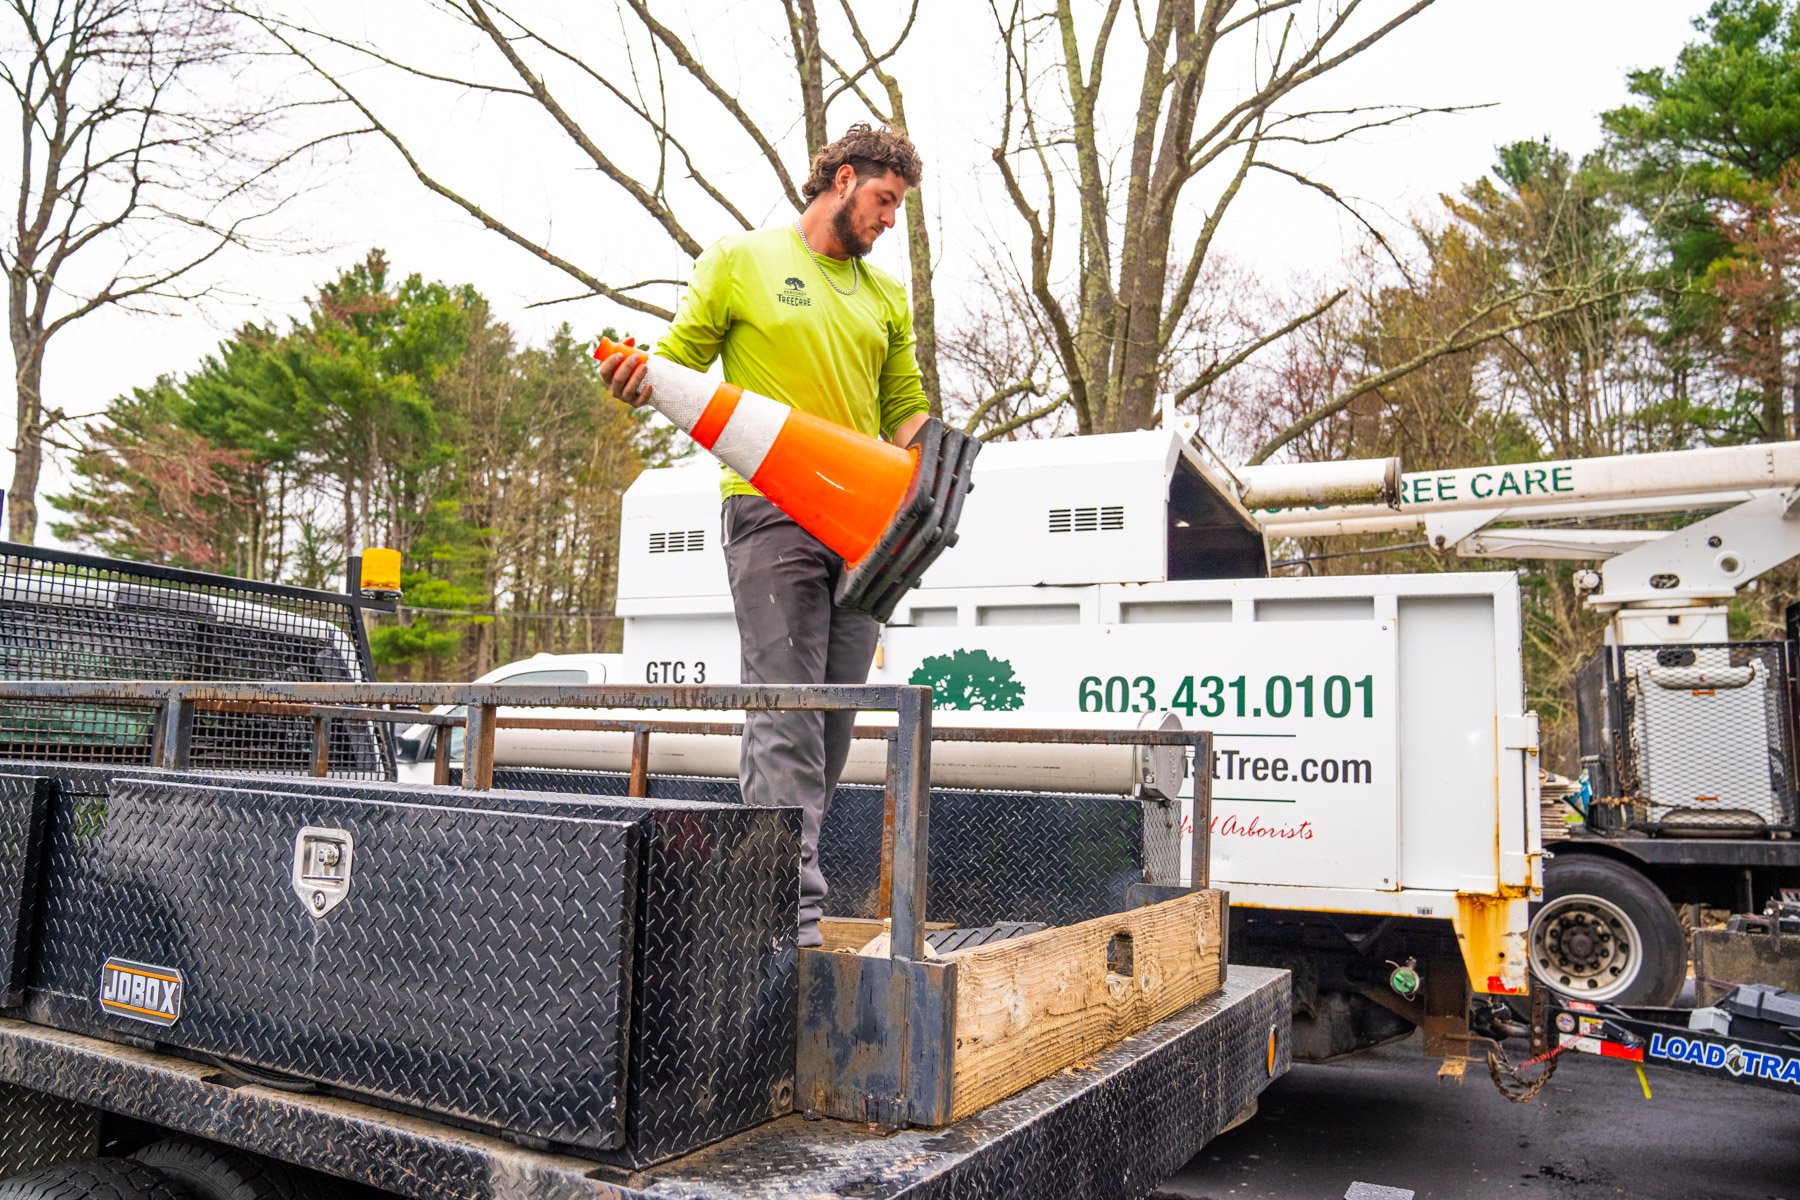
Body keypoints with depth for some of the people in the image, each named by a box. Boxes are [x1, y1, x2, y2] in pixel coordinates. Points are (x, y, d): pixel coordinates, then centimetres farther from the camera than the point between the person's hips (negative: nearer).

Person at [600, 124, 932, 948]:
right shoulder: (741, 262, 10)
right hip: (771, 514, -5)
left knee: (833, 724, 4)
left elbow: (906, 411, 22)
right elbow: (677, 360, 8)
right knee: (785, 717, -12)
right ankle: (795, 912, -11)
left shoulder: (886, 296, 23)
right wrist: (636, 381, -15)